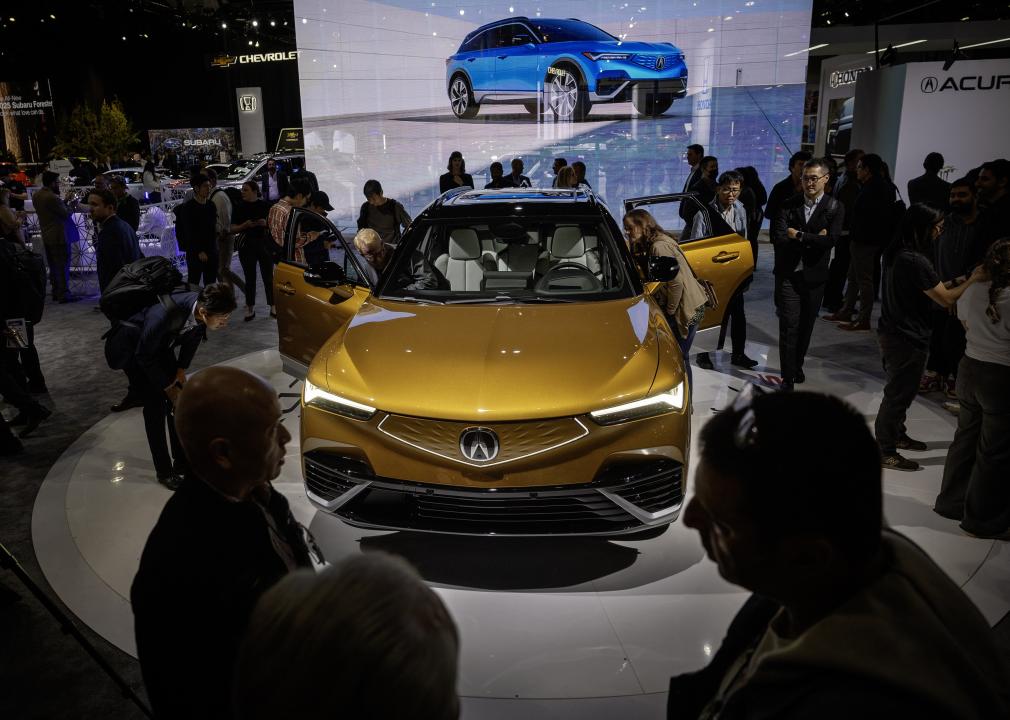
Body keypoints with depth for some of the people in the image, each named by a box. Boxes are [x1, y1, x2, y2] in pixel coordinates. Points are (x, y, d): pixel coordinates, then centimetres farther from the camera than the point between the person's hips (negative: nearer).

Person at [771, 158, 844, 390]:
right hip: (788, 274, -1)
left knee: (806, 325, 15)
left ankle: (798, 365, 35)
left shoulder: (835, 208, -2)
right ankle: (788, 376, 2)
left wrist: (798, 235, -14)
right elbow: (778, 238, -13)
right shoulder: (788, 205, 0)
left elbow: (830, 240, -16)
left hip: (814, 276, 1)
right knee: (789, 326, -4)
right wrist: (813, 239, -15)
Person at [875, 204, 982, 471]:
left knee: (900, 390, 24)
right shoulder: (915, 261, -26)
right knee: (899, 394, 3)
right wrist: (972, 280, -4)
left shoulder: (896, 252, 3)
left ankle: (896, 435, 40)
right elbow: (946, 299, -18)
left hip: (893, 331, 10)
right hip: (907, 338, -10)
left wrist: (956, 282, 7)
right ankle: (886, 451, 14)